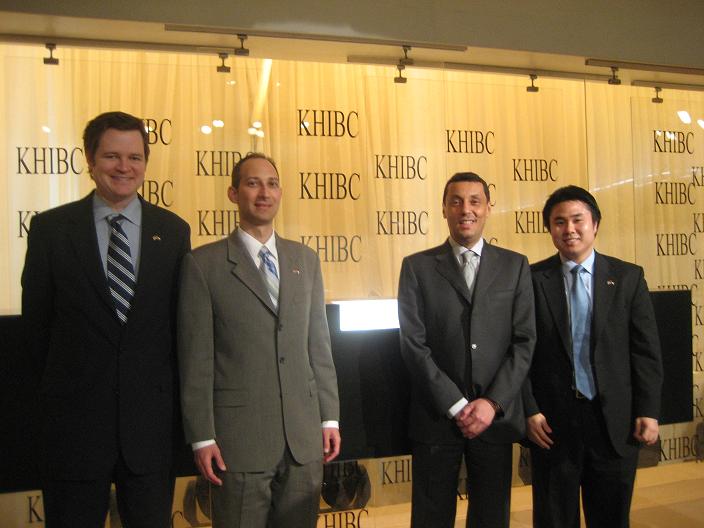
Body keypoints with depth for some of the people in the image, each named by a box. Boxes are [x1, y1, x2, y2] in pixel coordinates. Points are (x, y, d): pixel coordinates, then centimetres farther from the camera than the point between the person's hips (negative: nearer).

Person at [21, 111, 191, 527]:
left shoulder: (173, 231, 3)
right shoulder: (50, 228, -1)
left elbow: (180, 318, 7)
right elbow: (37, 317, 4)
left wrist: (164, 391, 5)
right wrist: (66, 379, 7)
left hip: (151, 416, 1)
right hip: (76, 416, -1)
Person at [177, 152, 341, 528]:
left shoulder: (305, 259, 10)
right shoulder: (204, 263, -3)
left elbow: (319, 345, 10)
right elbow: (195, 359, -5)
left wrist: (329, 417, 8)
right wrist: (201, 437, -7)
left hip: (304, 436, 4)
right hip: (239, 437, -4)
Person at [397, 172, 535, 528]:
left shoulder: (515, 266, 6)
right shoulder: (417, 267, 1)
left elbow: (525, 341, 1)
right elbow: (413, 343, -5)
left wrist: (492, 403, -9)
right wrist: (456, 405, -10)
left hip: (496, 415, 2)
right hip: (436, 416, -1)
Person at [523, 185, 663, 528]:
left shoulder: (628, 277, 3)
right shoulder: (532, 279, -2)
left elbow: (646, 350, 2)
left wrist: (648, 411, -2)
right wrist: (529, 411, -7)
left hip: (616, 421, 1)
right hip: (552, 422, -1)